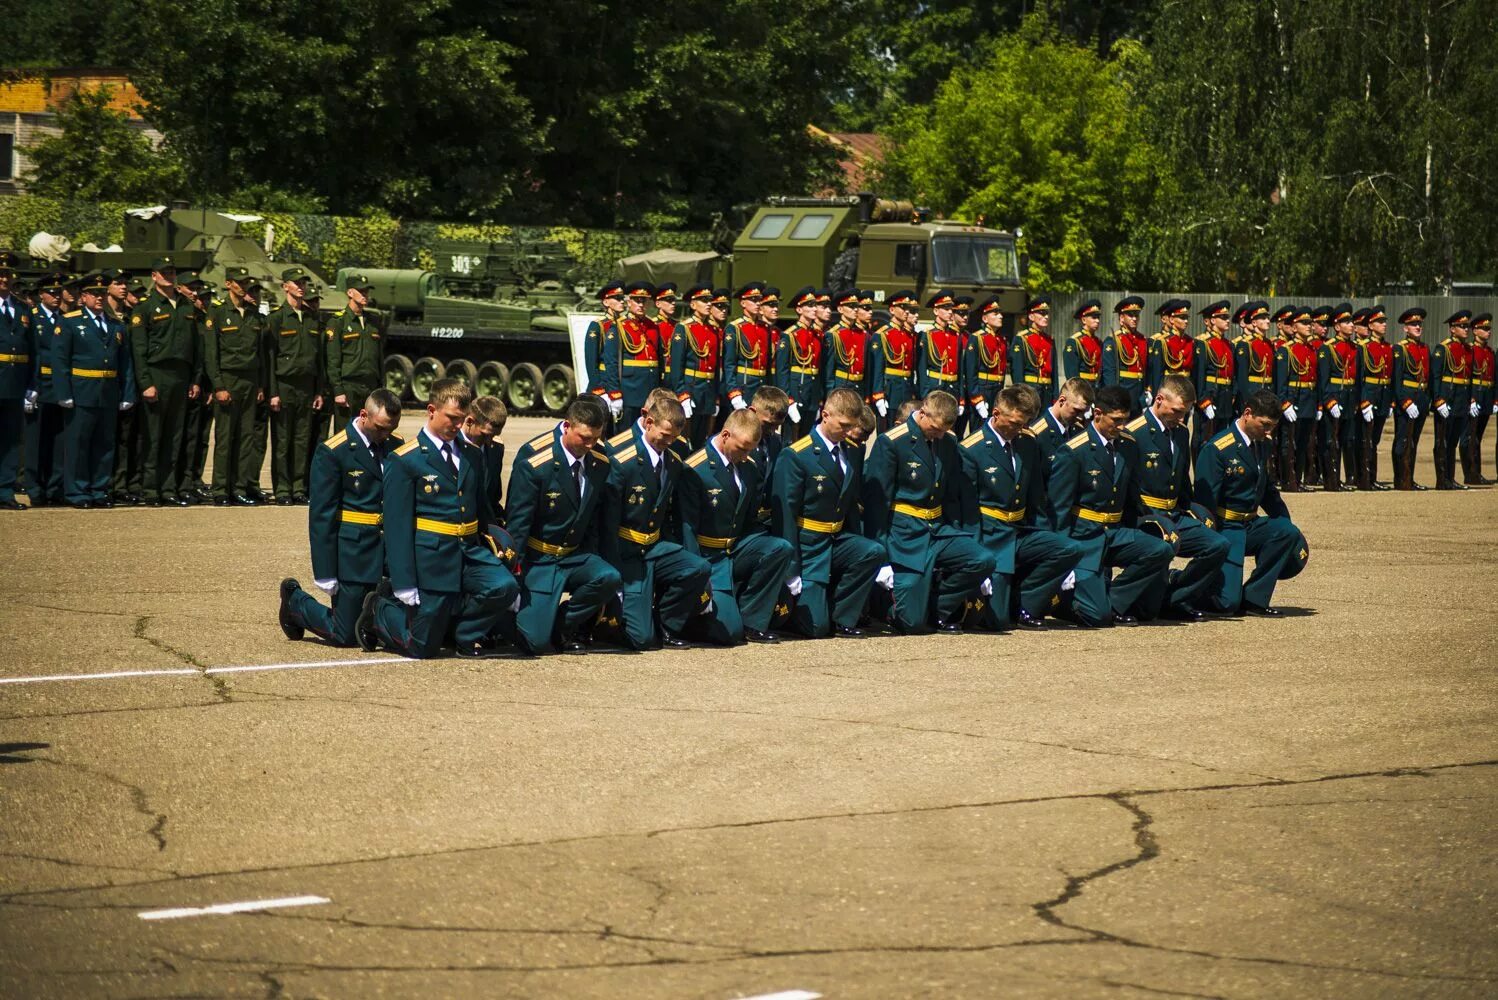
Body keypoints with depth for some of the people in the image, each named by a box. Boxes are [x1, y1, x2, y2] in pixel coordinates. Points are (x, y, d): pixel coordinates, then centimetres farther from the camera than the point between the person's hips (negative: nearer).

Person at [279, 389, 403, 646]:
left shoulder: (396, 446, 6)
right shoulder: (332, 452, -11)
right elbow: (321, 515, -11)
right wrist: (325, 573, -13)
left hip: (392, 549, 5)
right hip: (353, 552, -5)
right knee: (345, 636, 1)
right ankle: (295, 601, 27)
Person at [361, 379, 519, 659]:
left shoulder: (470, 455, 13)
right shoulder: (404, 460, -6)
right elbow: (397, 524, -10)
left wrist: (494, 547, 8)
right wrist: (404, 583, -14)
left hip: (470, 550, 5)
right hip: (430, 558, -5)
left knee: (505, 587, -25)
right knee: (423, 647, -2)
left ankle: (467, 636, 2)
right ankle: (379, 612, 28)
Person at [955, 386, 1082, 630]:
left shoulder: (1029, 442, 8)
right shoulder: (971, 450, -10)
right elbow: (968, 513, -11)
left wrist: (1047, 539, 5)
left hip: (1022, 533, 6)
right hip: (990, 537, -6)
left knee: (1070, 550, -21)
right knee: (996, 619, -18)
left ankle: (1023, 607, -5)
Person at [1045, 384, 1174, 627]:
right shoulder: (1073, 452, -10)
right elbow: (1058, 510, -11)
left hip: (1115, 534, 6)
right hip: (1084, 537, -6)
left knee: (1162, 550, -23)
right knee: (1098, 616, -20)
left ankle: (1115, 602, -5)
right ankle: (1069, 592, 14)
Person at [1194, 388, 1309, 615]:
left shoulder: (1262, 445, 9)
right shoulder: (1216, 450, -15)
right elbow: (1205, 502, -16)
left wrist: (1285, 522, 7)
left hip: (1250, 525, 7)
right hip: (1224, 528, -7)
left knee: (1288, 532, -25)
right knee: (1227, 603, -20)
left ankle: (1253, 599, -13)